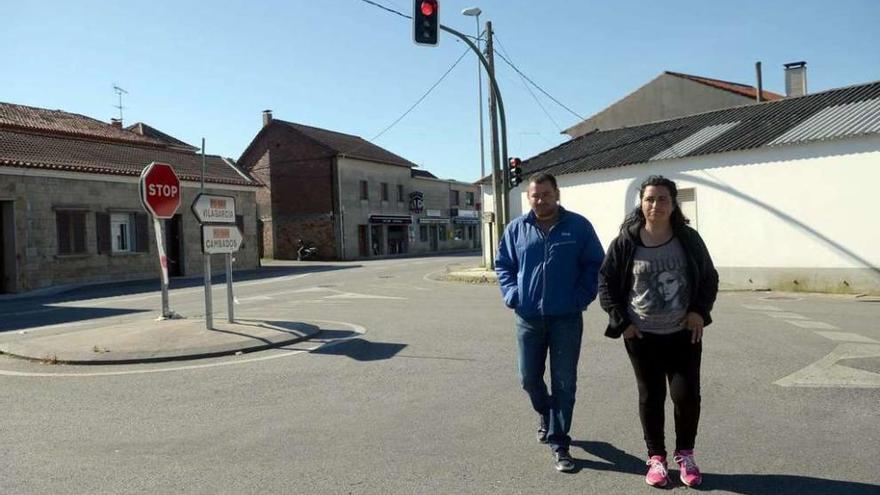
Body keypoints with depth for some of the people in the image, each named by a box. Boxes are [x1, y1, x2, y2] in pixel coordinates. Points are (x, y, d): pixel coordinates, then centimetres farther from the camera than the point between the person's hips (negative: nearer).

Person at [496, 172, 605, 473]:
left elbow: (594, 265, 2)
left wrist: (582, 298, -9)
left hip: (566, 318, -2)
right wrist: (512, 295, -3)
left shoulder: (579, 226, -1)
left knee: (564, 383, 3)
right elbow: (503, 265, 11)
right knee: (529, 377, 12)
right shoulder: (516, 229, 4)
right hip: (528, 318, 2)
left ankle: (559, 443, 16)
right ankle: (545, 414, 43)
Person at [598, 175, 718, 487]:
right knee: (651, 397, 8)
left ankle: (685, 455, 22)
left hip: (683, 333, 1)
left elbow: (709, 278, 8)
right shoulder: (625, 242, -8)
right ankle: (656, 457, 25)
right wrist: (621, 321, -7)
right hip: (642, 336, -1)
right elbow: (606, 283, -1)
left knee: (686, 394, -2)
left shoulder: (688, 239, -2)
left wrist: (700, 310, -6)